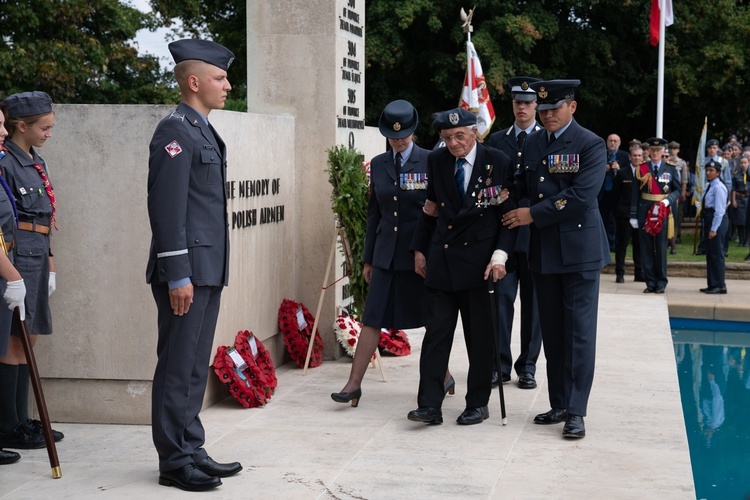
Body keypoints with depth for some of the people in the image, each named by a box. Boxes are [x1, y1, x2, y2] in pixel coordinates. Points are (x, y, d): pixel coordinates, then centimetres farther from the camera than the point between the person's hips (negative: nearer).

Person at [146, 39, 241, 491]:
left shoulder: (204, 131, 18)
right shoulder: (176, 131, -12)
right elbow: (167, 207, -18)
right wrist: (178, 275, -20)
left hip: (208, 271, 10)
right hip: (186, 272, -10)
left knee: (196, 367, 14)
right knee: (178, 367, -2)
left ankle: (191, 451, 22)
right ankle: (174, 462, 5)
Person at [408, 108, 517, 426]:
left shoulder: (499, 163, -6)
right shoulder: (436, 161, 5)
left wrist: (500, 255, -15)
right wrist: (419, 249, 12)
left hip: (480, 261, -3)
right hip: (441, 260, 3)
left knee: (480, 337, 6)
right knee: (436, 333, 0)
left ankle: (477, 404, 17)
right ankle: (430, 405, 1)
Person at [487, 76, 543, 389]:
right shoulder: (496, 141, 10)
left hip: (536, 233, -1)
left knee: (533, 302, 6)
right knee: (502, 299, 0)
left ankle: (528, 366, 15)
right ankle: (500, 366, 6)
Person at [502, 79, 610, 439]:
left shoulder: (591, 144, -8)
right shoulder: (532, 144, 12)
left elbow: (581, 196, -18)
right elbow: (522, 187, 14)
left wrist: (533, 214, -17)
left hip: (579, 249, -6)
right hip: (543, 251, 7)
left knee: (579, 331, -4)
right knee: (552, 332, 11)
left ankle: (576, 412, -1)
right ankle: (559, 404, 20)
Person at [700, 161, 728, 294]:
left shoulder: (719, 187, -15)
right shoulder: (709, 186, 13)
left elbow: (720, 210, -18)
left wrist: (714, 229, -20)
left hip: (717, 220, -10)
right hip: (708, 219, 10)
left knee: (716, 253, -5)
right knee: (710, 253, 13)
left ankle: (720, 285, 1)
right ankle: (712, 284, 21)